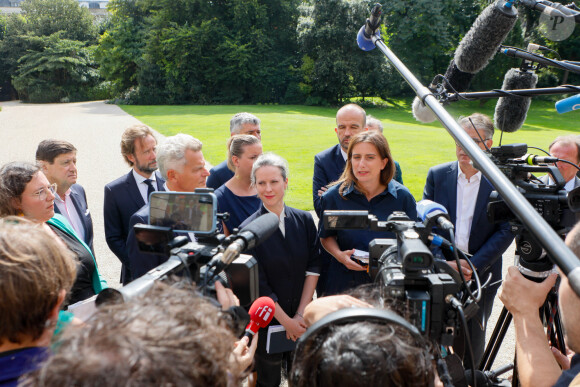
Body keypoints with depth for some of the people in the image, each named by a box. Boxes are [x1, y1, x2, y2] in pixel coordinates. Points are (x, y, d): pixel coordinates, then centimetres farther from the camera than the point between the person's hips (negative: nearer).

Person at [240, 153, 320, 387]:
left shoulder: (304, 220, -1)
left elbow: (313, 268, -1)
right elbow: (259, 286, -12)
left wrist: (301, 314, -8)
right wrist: (286, 321, -10)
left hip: (302, 318, 3)